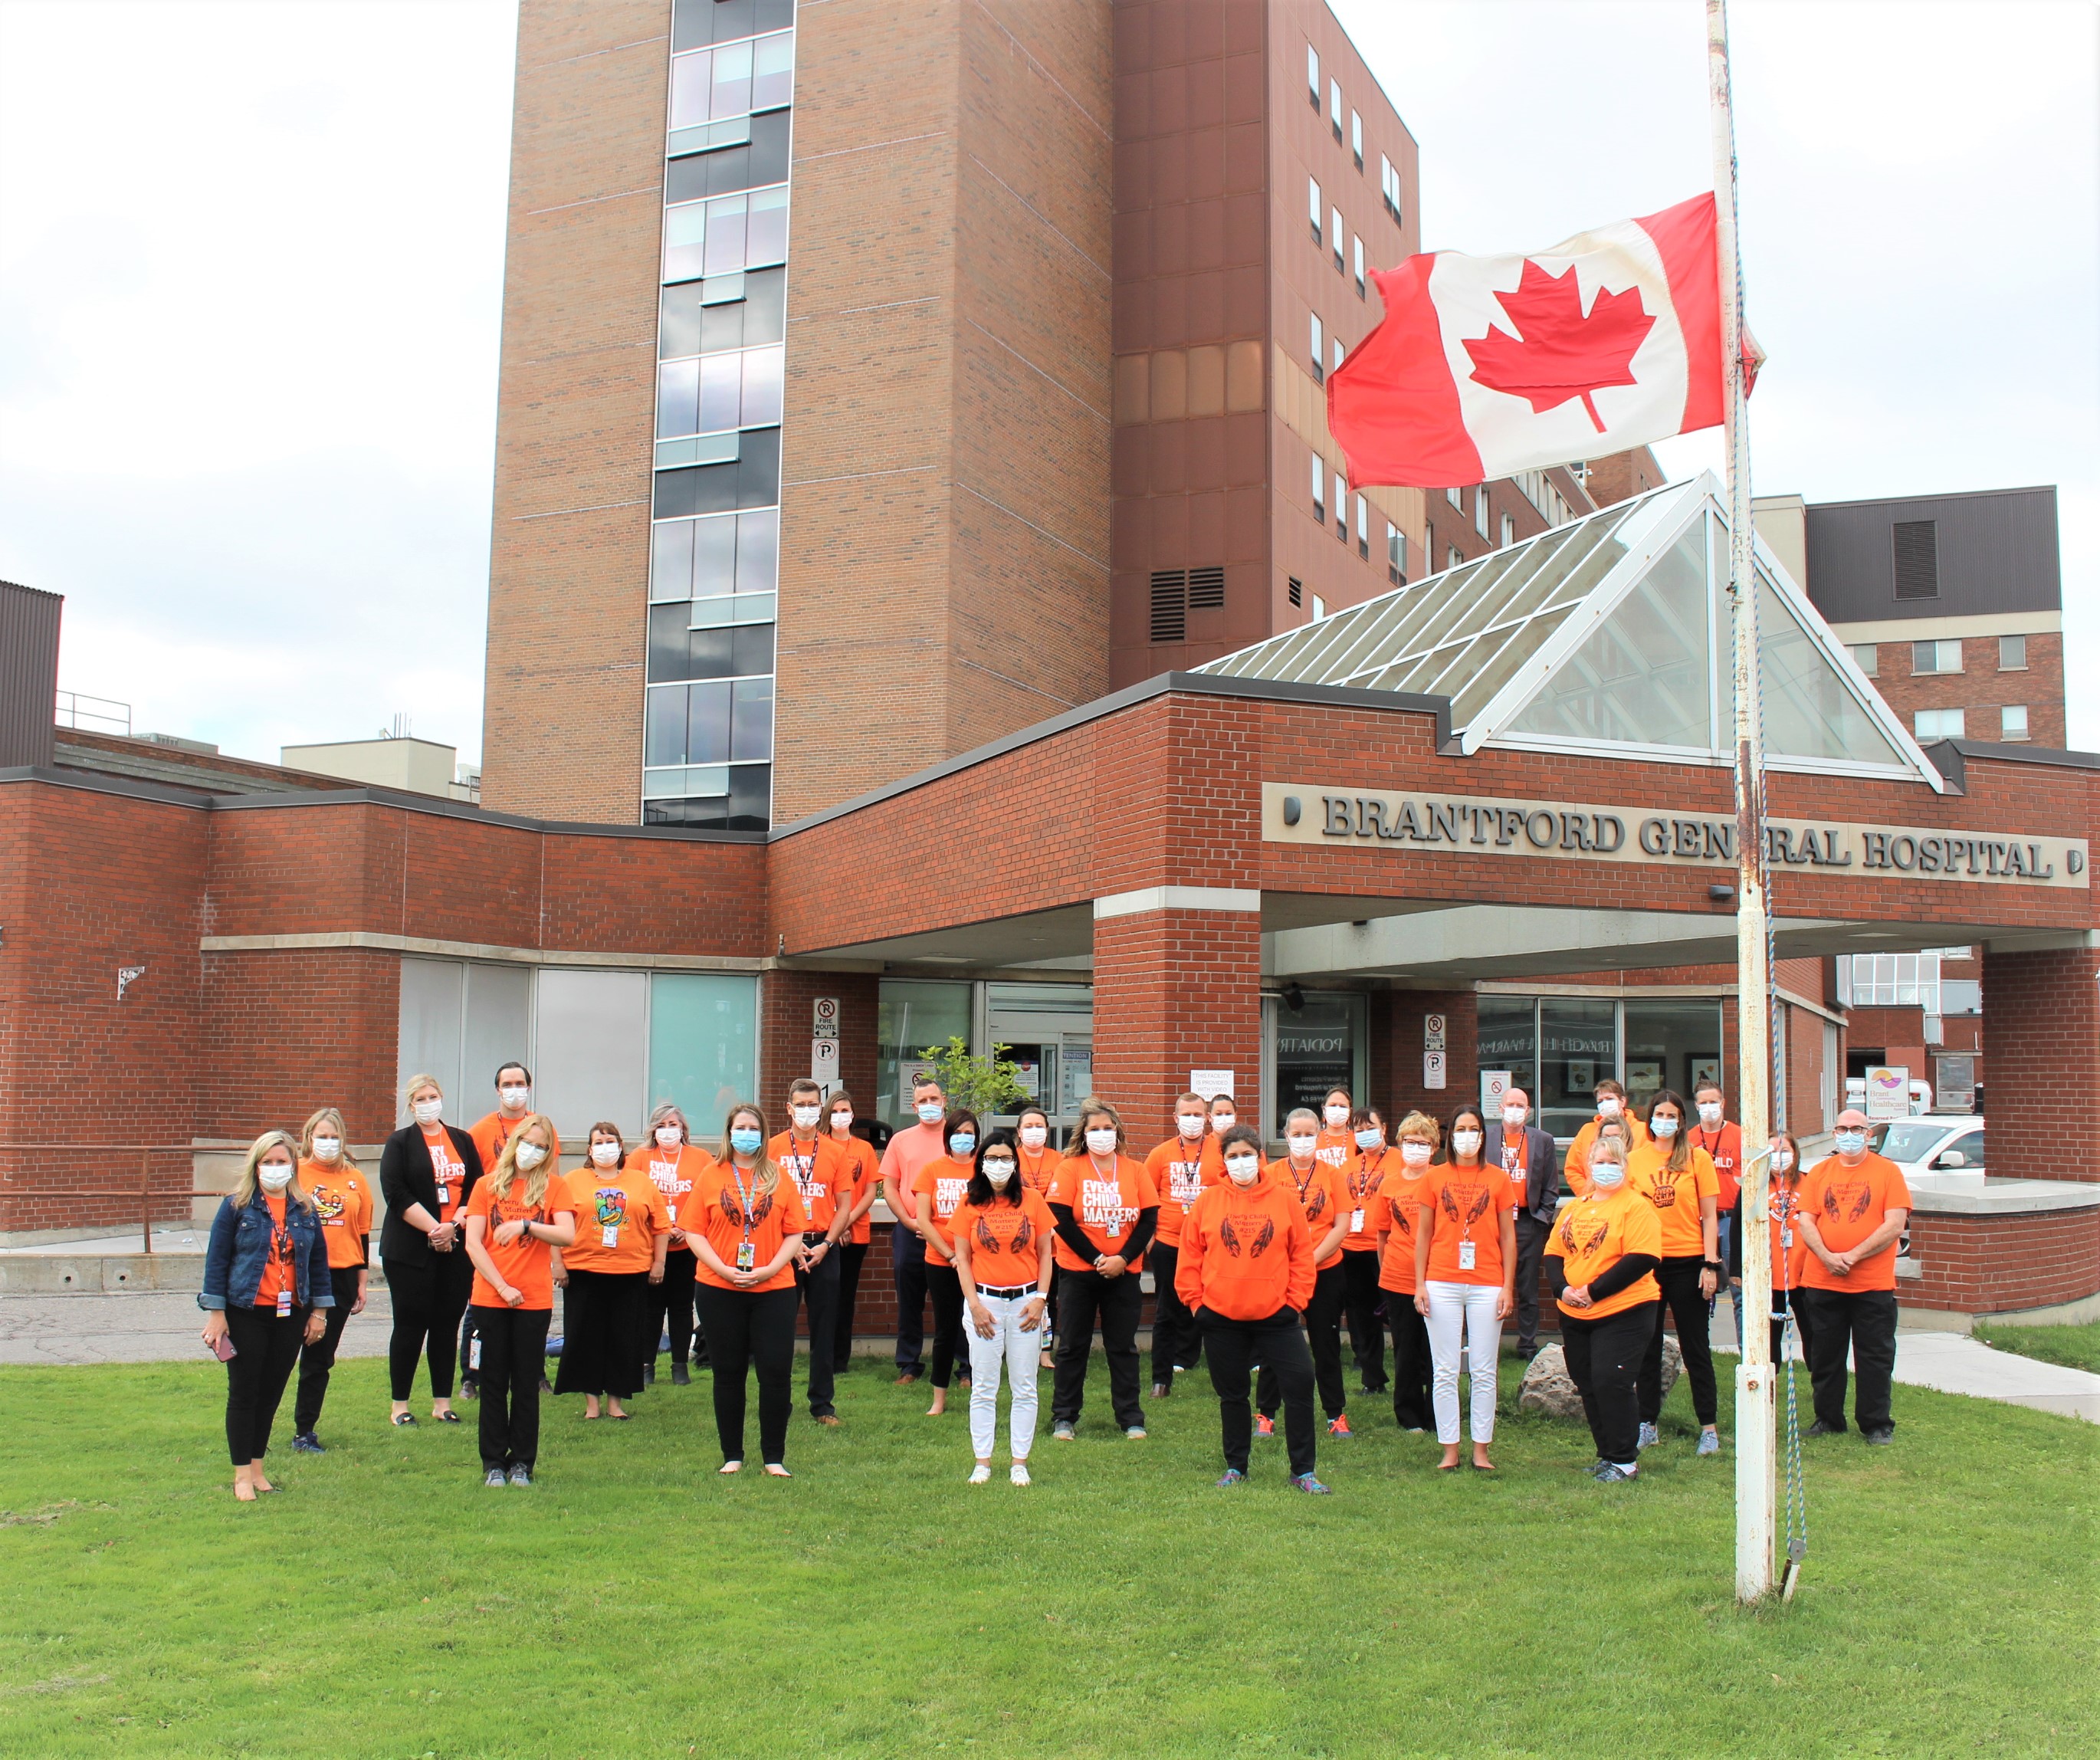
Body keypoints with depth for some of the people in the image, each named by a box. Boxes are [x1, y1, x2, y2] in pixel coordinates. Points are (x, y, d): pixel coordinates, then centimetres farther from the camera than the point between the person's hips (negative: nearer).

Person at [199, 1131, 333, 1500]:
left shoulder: (305, 1209, 6)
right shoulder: (236, 1206, -4)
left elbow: (318, 1260, 12)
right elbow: (216, 1259, -4)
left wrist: (319, 1310, 9)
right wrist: (215, 1313, -8)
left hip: (291, 1315, 3)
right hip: (246, 1314, -3)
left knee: (272, 1393, 10)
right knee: (244, 1392, 1)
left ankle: (257, 1467, 21)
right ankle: (242, 1474, 10)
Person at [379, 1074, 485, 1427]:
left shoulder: (463, 1141, 12)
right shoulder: (399, 1143, 2)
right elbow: (396, 1194, -9)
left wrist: (454, 1224, -10)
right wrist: (432, 1228, -16)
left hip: (457, 1248, 3)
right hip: (410, 1249, -3)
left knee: (448, 1324, 6)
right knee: (410, 1325, -1)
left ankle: (443, 1402, 13)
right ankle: (400, 1405, 8)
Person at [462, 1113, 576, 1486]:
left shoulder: (554, 1186, 3)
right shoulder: (487, 1186, 5)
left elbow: (567, 1235, -10)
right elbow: (472, 1243, -1)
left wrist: (525, 1224, -20)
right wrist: (501, 1286, -9)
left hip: (534, 1300, -1)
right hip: (491, 1297, 1)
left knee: (527, 1384, 4)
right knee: (493, 1382, 5)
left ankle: (522, 1462, 13)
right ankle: (494, 1463, 13)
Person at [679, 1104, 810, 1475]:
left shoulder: (779, 1178, 6)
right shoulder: (711, 1176, 4)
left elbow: (794, 1233, 3)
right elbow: (694, 1231, 1)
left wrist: (769, 1270, -11)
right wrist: (723, 1269, -12)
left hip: (773, 1289, 0)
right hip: (719, 1290, 0)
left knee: (777, 1373, -3)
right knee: (728, 1374, 7)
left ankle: (774, 1457, 8)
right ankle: (732, 1456, 18)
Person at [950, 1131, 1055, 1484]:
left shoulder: (1032, 1201, 0)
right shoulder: (970, 1204, 0)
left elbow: (1045, 1253, 3)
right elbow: (962, 1258, 1)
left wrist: (1040, 1298, -6)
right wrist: (975, 1304, -7)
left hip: (1025, 1301, 0)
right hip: (984, 1301, 0)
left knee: (1024, 1388, 5)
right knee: (983, 1388, 4)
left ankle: (1020, 1462, 13)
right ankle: (982, 1462, 12)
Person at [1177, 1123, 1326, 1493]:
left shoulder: (1285, 1199, -1)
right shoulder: (1208, 1201, 0)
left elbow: (1302, 1254, 2)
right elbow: (1189, 1256, 4)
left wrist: (1296, 1299, -3)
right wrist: (1195, 1301, 0)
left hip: (1276, 1314, -1)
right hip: (1220, 1316, 1)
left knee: (1300, 1383, -6)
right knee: (1232, 1394, 12)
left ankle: (1303, 1472, 5)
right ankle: (1235, 1468, 27)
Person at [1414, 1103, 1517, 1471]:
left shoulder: (1498, 1178, 4)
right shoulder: (1435, 1177, 5)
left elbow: (1508, 1237, 5)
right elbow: (1424, 1235, 7)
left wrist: (1508, 1287, -1)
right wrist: (1419, 1284, 1)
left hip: (1487, 1285, 0)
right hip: (1442, 1285, 0)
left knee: (1484, 1371, 3)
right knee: (1445, 1372, 3)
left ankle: (1481, 1449, 13)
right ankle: (1450, 1450, 11)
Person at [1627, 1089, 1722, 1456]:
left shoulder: (1698, 1158, 0)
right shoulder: (1634, 1159, 4)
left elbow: (1708, 1217, 1)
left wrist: (1710, 1264, -7)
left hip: (1687, 1262, -2)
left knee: (1696, 1347, 3)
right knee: (1647, 1347, 8)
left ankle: (1708, 1428, 10)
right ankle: (1647, 1424, 17)